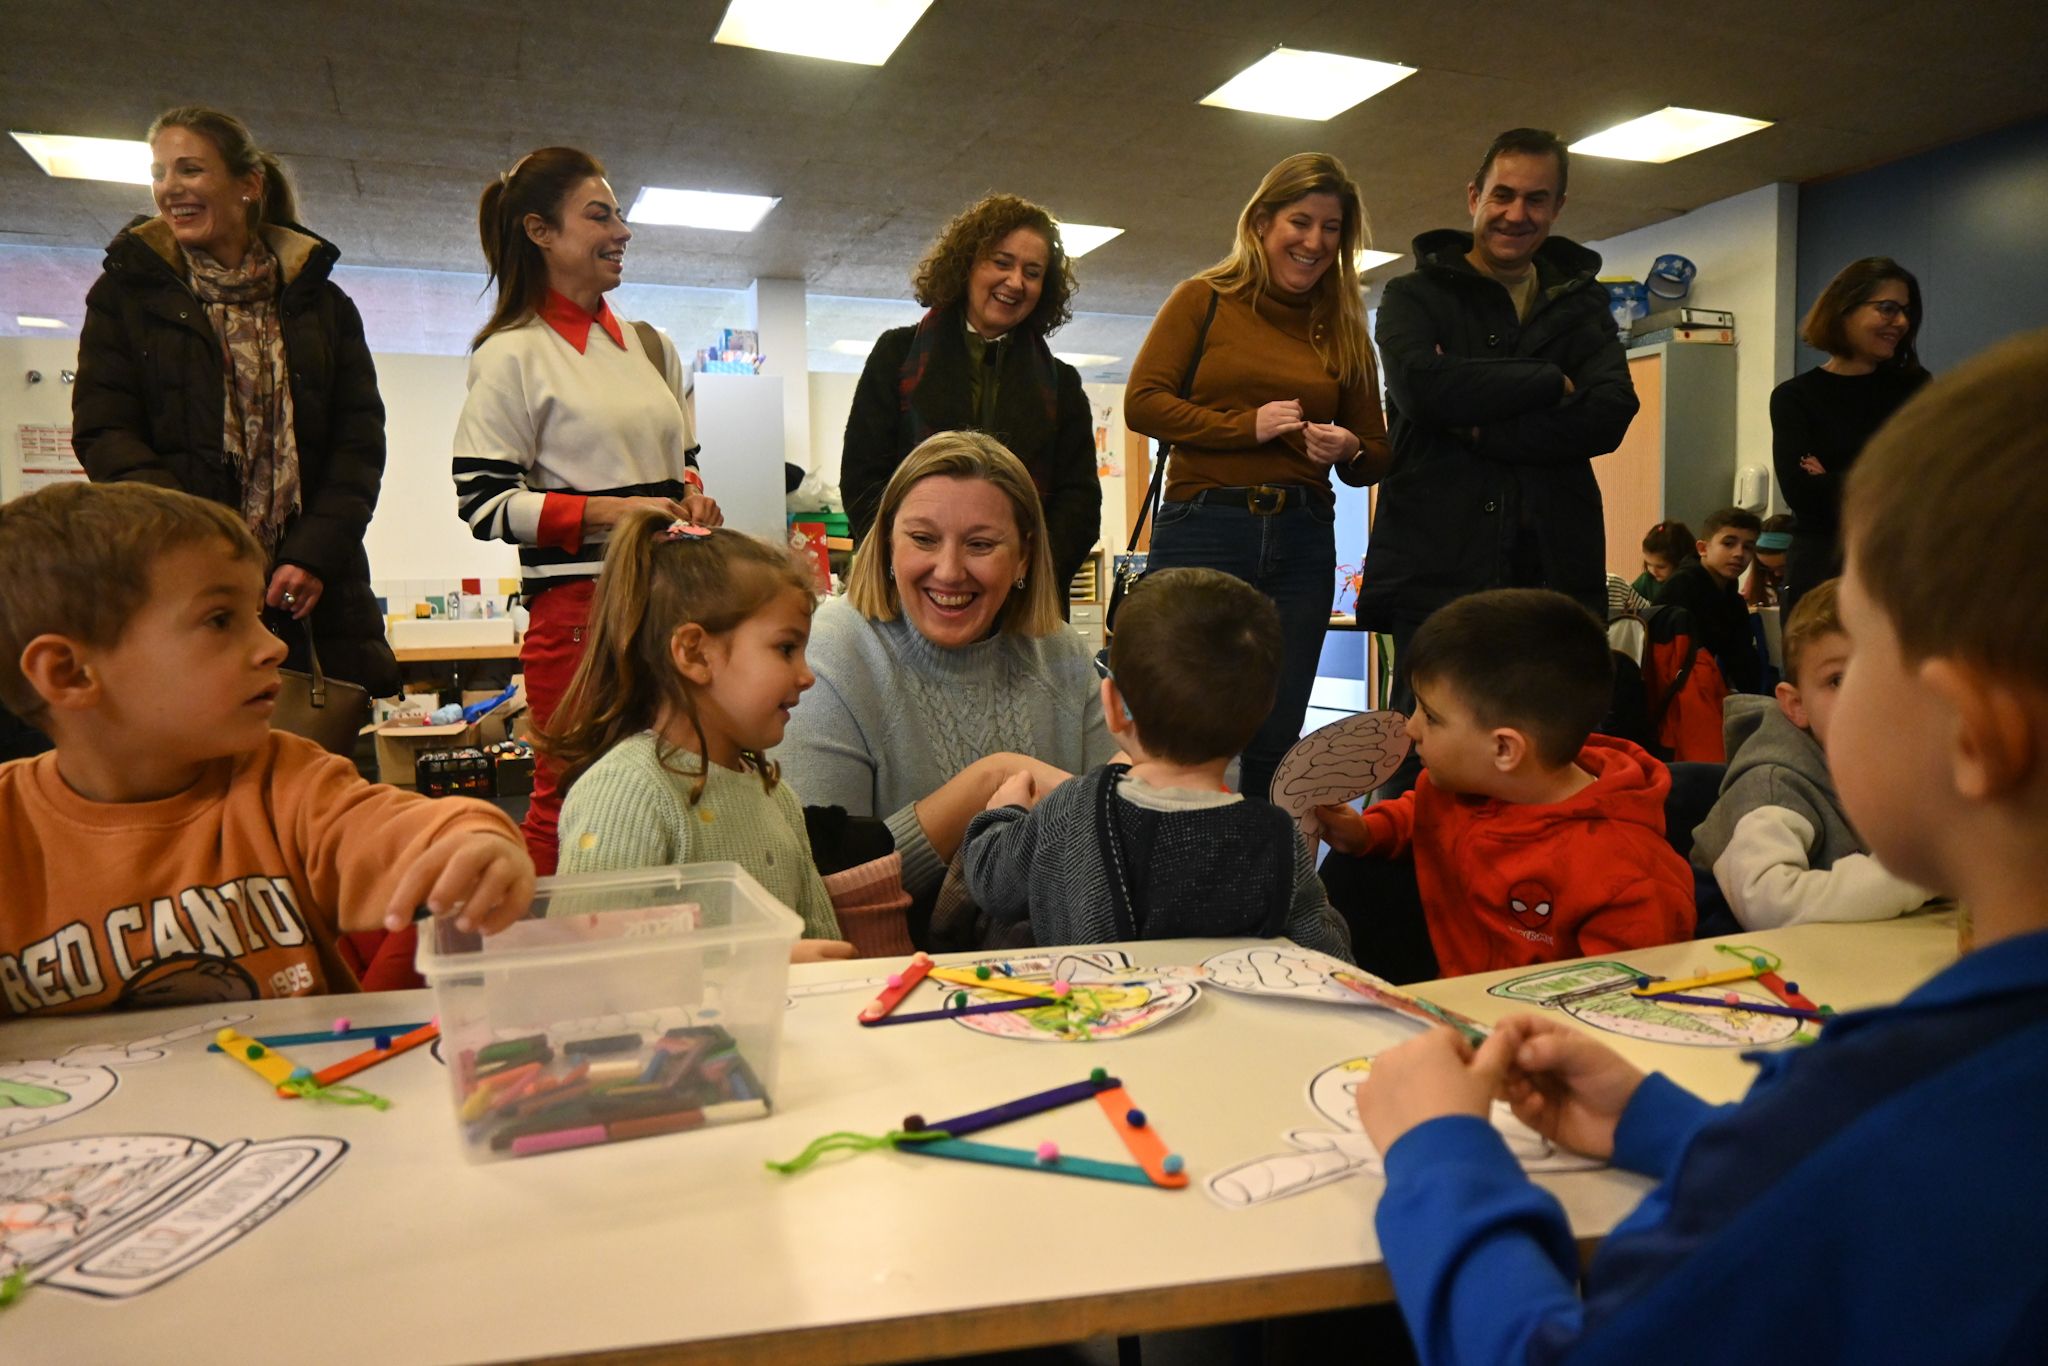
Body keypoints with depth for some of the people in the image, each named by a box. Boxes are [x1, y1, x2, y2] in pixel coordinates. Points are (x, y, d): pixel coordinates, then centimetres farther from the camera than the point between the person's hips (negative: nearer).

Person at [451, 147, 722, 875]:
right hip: (575, 602, -6)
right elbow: (482, 502, -8)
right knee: (569, 799, 0)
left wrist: (690, 495, 2)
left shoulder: (652, 346, 16)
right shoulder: (512, 356, -3)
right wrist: (607, 512, -18)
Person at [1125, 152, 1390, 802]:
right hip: (1202, 529, -3)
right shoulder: (1205, 299, 8)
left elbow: (1376, 452, 19)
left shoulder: (1345, 328, 17)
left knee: (1275, 741, 5)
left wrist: (1348, 450, -5)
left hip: (1302, 540, 4)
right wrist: (1247, 425, -10)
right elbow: (1142, 401, -3)